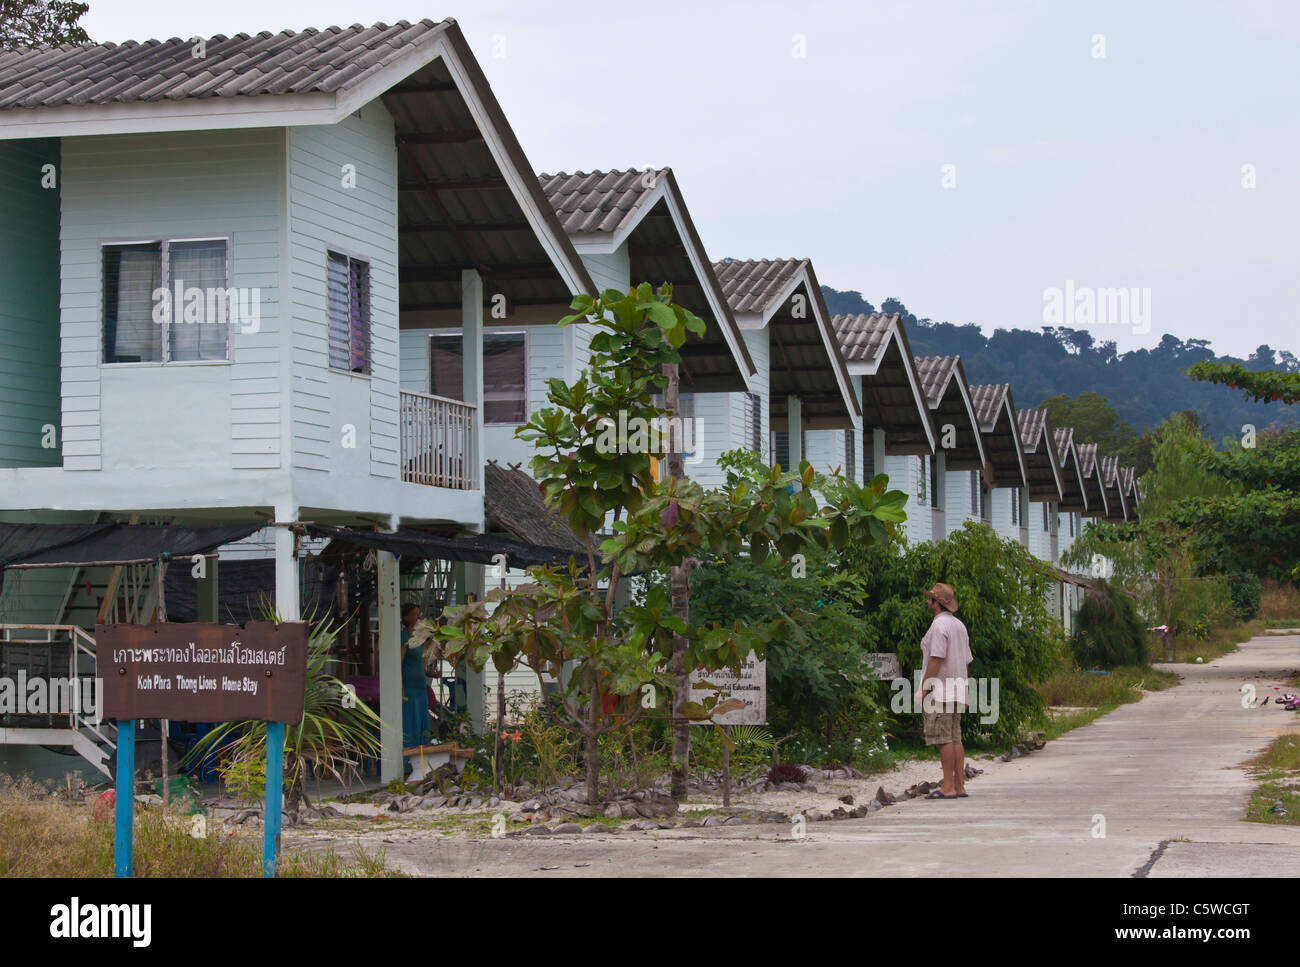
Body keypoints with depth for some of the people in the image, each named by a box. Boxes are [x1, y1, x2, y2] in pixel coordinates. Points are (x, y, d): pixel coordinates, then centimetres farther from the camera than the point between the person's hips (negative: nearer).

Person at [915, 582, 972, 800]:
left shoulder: (939, 624, -11)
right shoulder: (959, 625, 18)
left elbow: (936, 659, -18)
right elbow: (966, 661, 19)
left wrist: (922, 689, -16)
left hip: (939, 692, -9)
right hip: (957, 692, 9)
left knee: (944, 739, -10)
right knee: (955, 739, 8)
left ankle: (948, 787, -13)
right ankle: (959, 786, 7)